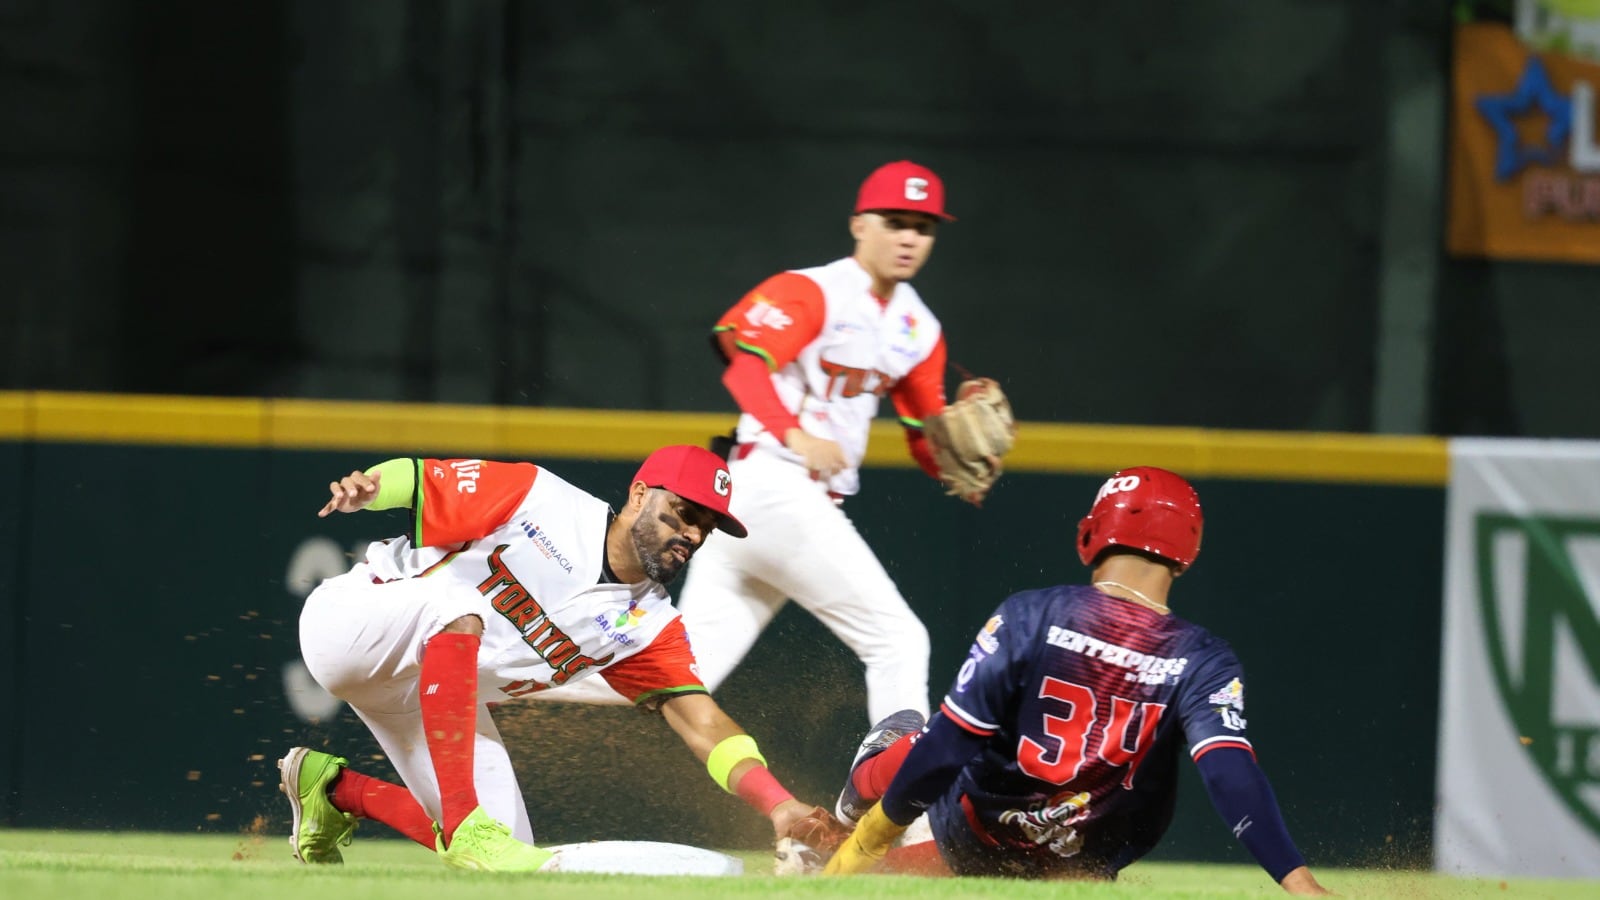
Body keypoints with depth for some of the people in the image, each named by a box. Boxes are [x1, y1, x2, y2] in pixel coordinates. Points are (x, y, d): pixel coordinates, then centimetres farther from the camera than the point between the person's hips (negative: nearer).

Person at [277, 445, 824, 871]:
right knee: (459, 602, -38)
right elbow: (415, 479, -16)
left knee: (506, 846, -3)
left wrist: (780, 806, -28)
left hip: (434, 692, 7)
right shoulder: (537, 500, -17)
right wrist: (362, 489, -40)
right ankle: (466, 826, -41)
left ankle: (336, 794, 22)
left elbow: (701, 722, -12)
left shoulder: (647, 625, -3)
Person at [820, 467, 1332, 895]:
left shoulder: (1027, 617, -21)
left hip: (969, 838, -2)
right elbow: (1232, 774, -31)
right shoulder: (1202, 664, -19)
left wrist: (874, 831, -7)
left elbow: (951, 742, -19)